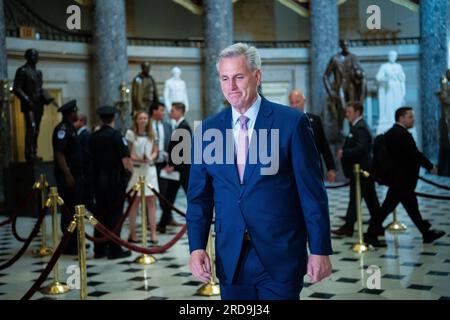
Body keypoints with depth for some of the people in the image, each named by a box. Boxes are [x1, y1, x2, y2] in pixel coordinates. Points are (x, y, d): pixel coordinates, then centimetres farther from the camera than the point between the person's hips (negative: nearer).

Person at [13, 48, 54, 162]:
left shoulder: (38, 72, 19)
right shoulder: (22, 71, -3)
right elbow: (16, 88, -8)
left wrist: (46, 98, 6)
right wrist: (27, 100, -16)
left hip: (38, 105, 7)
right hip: (29, 105, -7)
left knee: (36, 130, 7)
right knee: (31, 128, -15)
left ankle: (34, 153, 11)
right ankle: (29, 154, -16)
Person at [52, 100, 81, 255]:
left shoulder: (70, 128, 15)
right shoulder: (62, 129, -15)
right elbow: (59, 154, -22)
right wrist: (67, 175, -24)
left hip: (74, 174, 10)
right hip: (67, 176, -10)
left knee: (74, 208, 15)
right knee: (69, 210, -5)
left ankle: (74, 241, 24)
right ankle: (69, 245, 0)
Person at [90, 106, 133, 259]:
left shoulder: (94, 137, 5)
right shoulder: (115, 135, -13)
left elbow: (92, 157, 8)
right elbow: (125, 158, -17)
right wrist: (130, 171, -3)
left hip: (98, 178, 6)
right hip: (115, 178, -5)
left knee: (100, 212, 11)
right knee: (115, 214, 0)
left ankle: (99, 248, 16)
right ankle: (114, 249, 2)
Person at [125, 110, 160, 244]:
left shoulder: (152, 134, 10)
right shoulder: (131, 133, -2)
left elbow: (155, 151, 14)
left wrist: (150, 158, -8)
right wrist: (139, 159, -18)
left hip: (150, 169, 3)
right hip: (136, 169, -3)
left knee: (151, 202, 0)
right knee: (134, 202, 0)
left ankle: (153, 234, 2)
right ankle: (132, 234, 7)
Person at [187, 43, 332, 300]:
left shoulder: (291, 122, -6)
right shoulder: (207, 130, 5)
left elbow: (312, 191, -5)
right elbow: (199, 197, 7)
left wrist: (320, 250, -6)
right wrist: (197, 247, -4)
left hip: (280, 258, -3)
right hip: (230, 259, 3)